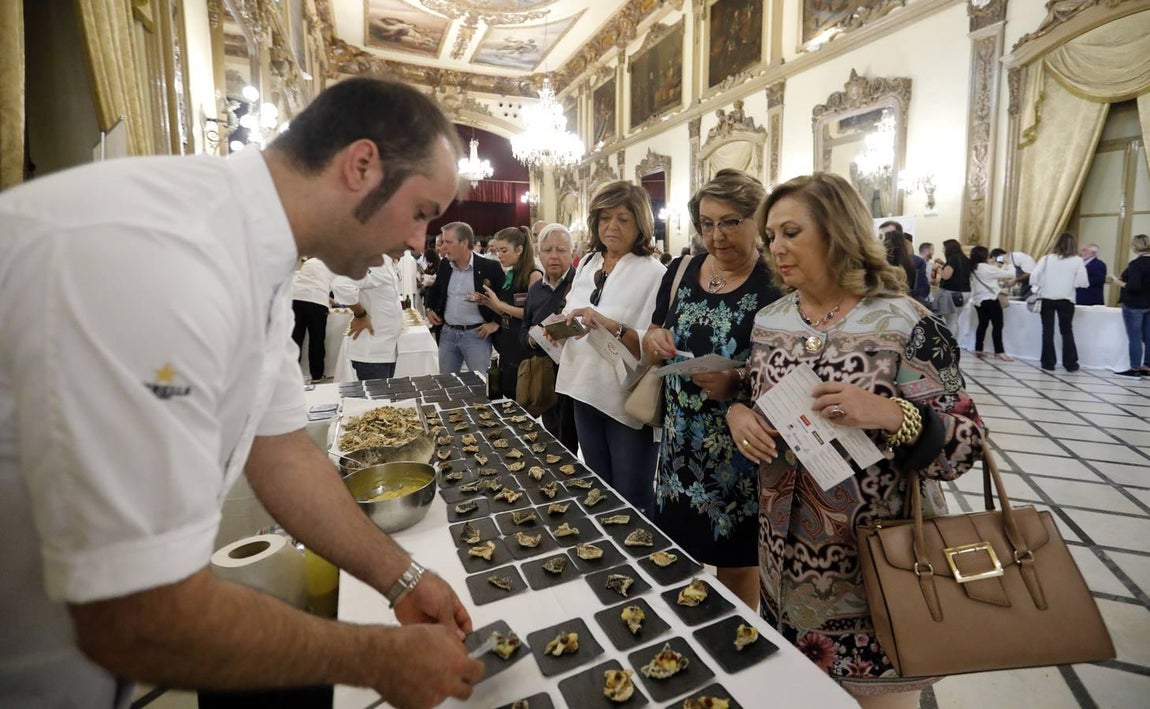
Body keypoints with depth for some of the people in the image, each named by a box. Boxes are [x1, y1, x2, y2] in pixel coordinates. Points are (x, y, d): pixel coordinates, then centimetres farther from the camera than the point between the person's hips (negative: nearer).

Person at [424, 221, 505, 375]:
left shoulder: (490, 267, -12)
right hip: (447, 333, 6)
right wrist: (430, 309, 12)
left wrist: (496, 322, -11)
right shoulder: (444, 265, 6)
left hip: (477, 334, -5)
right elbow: (435, 289, 25)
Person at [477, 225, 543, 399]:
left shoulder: (534, 275, -12)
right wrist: (487, 303, 0)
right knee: (507, 397, 17)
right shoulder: (507, 276, 10)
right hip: (507, 347, 8)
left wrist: (500, 304, -17)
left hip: (525, 348, -8)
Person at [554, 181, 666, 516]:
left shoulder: (654, 273, -12)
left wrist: (613, 328, -31)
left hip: (629, 400, -6)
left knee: (632, 501, 9)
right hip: (586, 391, 7)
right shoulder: (587, 264, 7)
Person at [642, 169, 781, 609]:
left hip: (740, 447, -4)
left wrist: (738, 382, -27)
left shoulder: (776, 284, -11)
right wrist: (653, 340, -10)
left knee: (736, 564, 13)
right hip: (681, 440, 5)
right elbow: (654, 342, 12)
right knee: (675, 554, 19)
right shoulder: (681, 271, 4)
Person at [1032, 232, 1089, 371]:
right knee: (1067, 331, 10)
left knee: (1048, 330, 5)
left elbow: (1033, 278, -5)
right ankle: (1070, 363, 12)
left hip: (1046, 298, 0)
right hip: (1066, 300, 0)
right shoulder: (1077, 260, -1)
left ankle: (1048, 362, 5)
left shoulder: (1046, 258, 0)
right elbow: (1082, 283, -5)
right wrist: (1070, 283, 15)